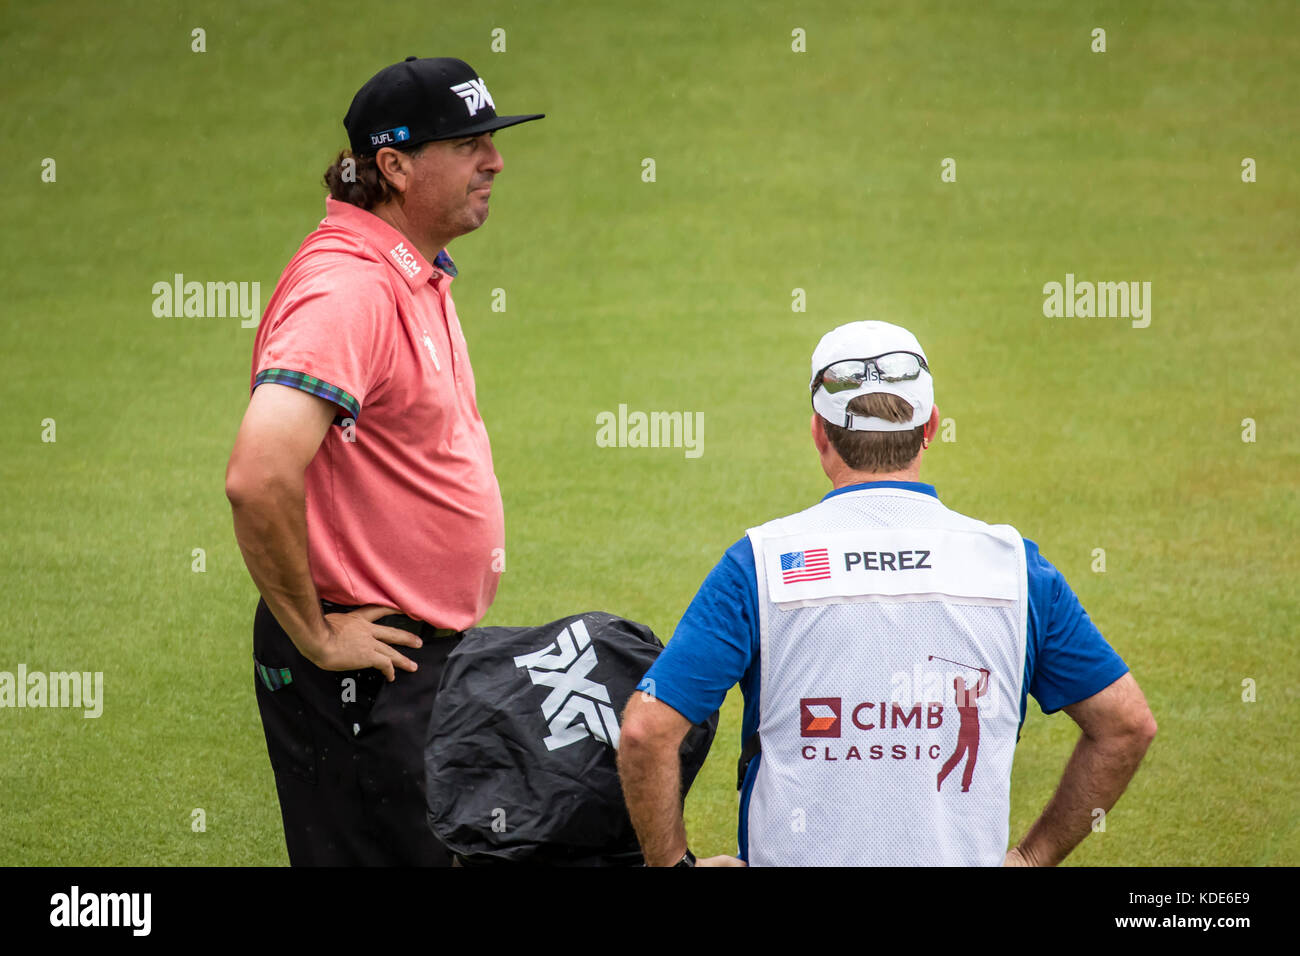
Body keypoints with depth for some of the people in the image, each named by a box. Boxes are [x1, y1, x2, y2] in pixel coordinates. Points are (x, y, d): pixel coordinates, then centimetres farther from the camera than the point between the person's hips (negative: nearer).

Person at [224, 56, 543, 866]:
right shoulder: (346, 288, -19)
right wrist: (313, 637, -22)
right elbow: (258, 478, -32)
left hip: (432, 648, 10)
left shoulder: (419, 279, 13)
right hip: (361, 672, -10)